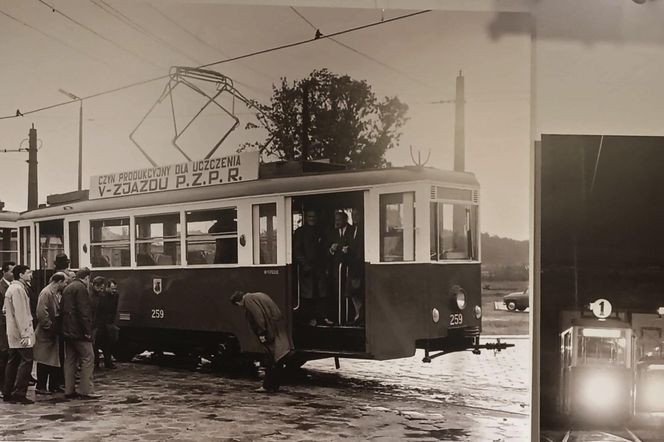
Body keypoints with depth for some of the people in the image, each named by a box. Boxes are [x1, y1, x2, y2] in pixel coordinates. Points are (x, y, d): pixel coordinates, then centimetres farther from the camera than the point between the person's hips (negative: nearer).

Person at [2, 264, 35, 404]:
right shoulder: (18, 289, -15)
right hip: (20, 331, -10)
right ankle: (19, 393, -9)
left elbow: (5, 310, 22)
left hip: (12, 334, 10)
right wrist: (25, 335, -21)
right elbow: (20, 314, -20)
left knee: (13, 362, 13)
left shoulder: (11, 288, 16)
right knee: (26, 361, -8)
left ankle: (7, 393, 17)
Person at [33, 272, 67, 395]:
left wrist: (58, 328, 8)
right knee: (44, 361, -2)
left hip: (55, 333, 9)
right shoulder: (46, 293, -16)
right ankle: (40, 387, 6)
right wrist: (50, 327, -18)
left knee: (55, 360, 12)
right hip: (46, 334, -9)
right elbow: (41, 313, -23)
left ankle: (54, 386, 19)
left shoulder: (58, 293, 11)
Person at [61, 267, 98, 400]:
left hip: (67, 330, 10)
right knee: (88, 358, -6)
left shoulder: (67, 288, 18)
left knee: (70, 360, 11)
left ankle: (69, 390, 13)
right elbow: (83, 311, -19)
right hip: (79, 331, -10)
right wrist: (88, 331, -18)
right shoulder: (81, 288, -12)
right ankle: (86, 391, -8)